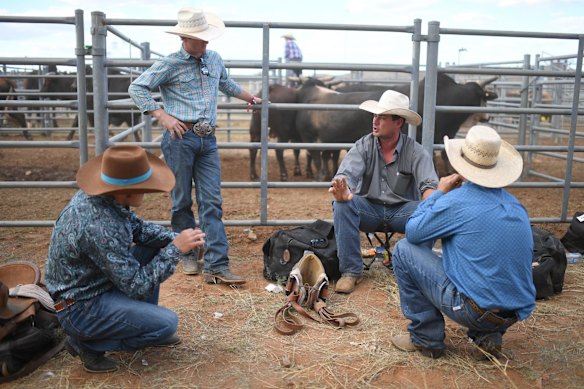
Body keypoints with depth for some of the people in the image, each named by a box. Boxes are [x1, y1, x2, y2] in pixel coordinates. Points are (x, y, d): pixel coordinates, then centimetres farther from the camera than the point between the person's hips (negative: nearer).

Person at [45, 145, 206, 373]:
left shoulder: (102, 196, -8)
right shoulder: (99, 227, -34)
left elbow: (138, 227, 8)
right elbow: (137, 285, -25)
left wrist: (175, 238, -7)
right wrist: (175, 249, -20)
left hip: (93, 283, 9)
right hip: (80, 309, -9)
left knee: (154, 247, 9)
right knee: (167, 323, -16)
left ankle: (145, 324, 18)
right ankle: (86, 343, -1)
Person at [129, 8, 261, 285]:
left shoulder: (215, 59, 16)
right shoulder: (170, 64, -2)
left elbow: (226, 84, 37)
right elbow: (136, 88, -2)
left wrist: (250, 97, 46)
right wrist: (162, 116, -12)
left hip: (208, 140, 5)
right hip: (180, 138, -4)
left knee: (212, 202, -2)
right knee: (182, 201, 4)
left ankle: (216, 266, -3)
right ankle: (188, 255, 22)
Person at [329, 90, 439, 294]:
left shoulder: (415, 151, -6)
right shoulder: (364, 145, -3)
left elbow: (430, 185, -18)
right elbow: (346, 173, -19)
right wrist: (342, 191, -44)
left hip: (402, 210, -1)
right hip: (369, 207, 1)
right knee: (342, 204, -29)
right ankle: (351, 271, -19)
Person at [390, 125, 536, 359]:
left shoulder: (457, 201, -15)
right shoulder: (515, 205, 7)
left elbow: (412, 232, -2)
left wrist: (439, 192, 7)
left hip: (475, 310, -7)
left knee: (404, 250, 1)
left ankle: (426, 338, 10)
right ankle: (487, 335, 16)